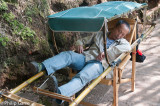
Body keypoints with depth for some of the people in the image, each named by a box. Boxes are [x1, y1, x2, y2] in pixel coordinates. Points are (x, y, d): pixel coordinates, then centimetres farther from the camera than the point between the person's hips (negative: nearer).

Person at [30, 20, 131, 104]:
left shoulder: (122, 42, 19)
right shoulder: (99, 34, 28)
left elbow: (128, 47, -6)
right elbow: (81, 40, 30)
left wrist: (106, 52, -16)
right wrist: (79, 44, 4)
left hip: (98, 64, -4)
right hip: (85, 57, 4)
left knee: (82, 77, -35)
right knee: (68, 54, -27)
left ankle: (59, 93, -57)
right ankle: (41, 67, -44)